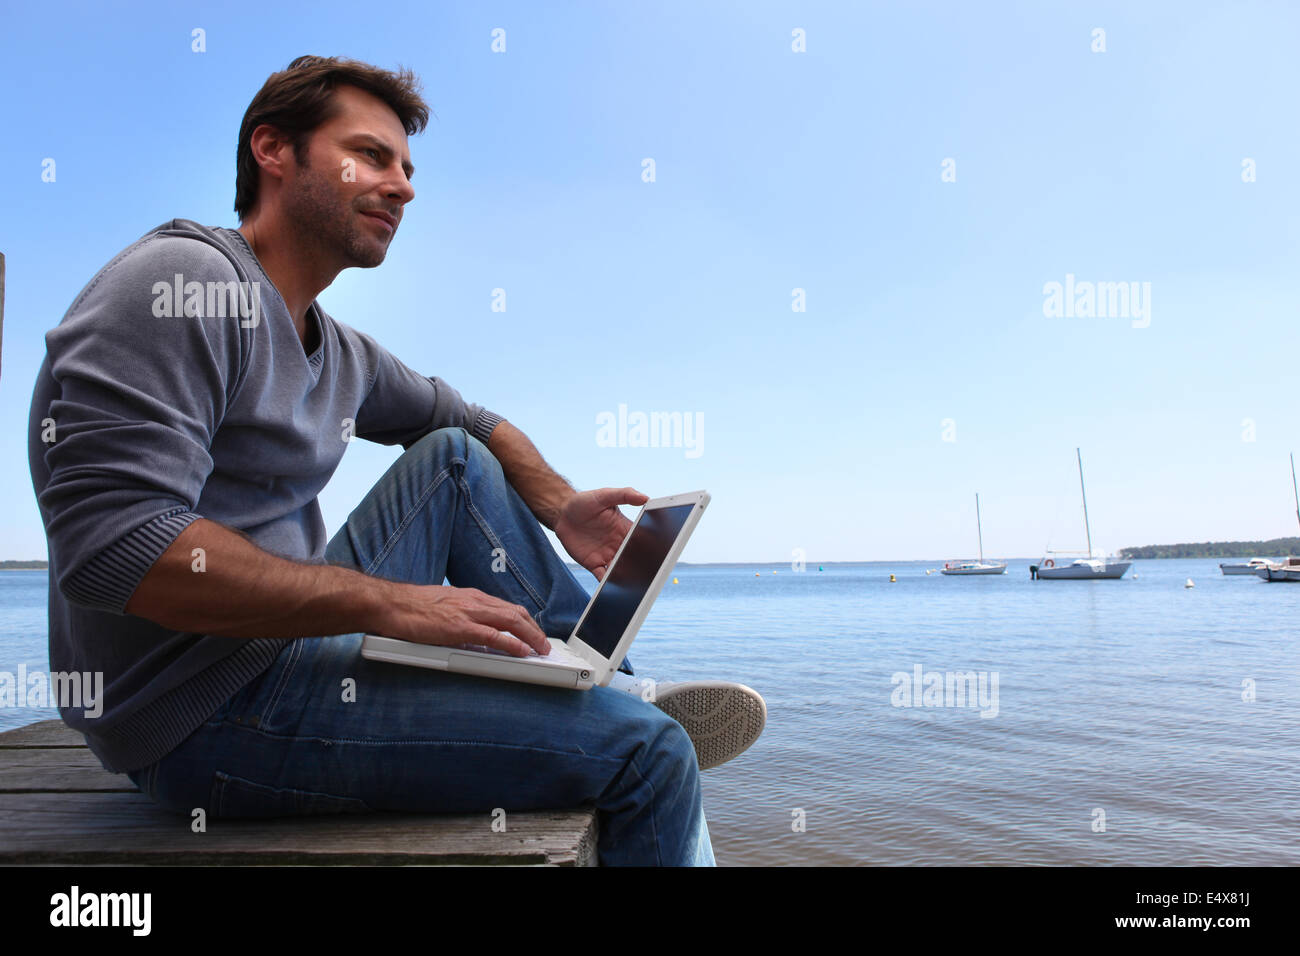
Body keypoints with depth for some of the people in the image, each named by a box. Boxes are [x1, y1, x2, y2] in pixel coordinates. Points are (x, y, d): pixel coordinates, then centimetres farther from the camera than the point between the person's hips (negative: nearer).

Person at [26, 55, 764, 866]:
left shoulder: (339, 353, 11)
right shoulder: (182, 280, -14)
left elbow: (469, 420, 26)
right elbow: (109, 545, -24)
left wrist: (561, 508, 6)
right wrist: (394, 603, -25)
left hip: (297, 637, 9)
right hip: (209, 710, -9)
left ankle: (610, 685, 8)